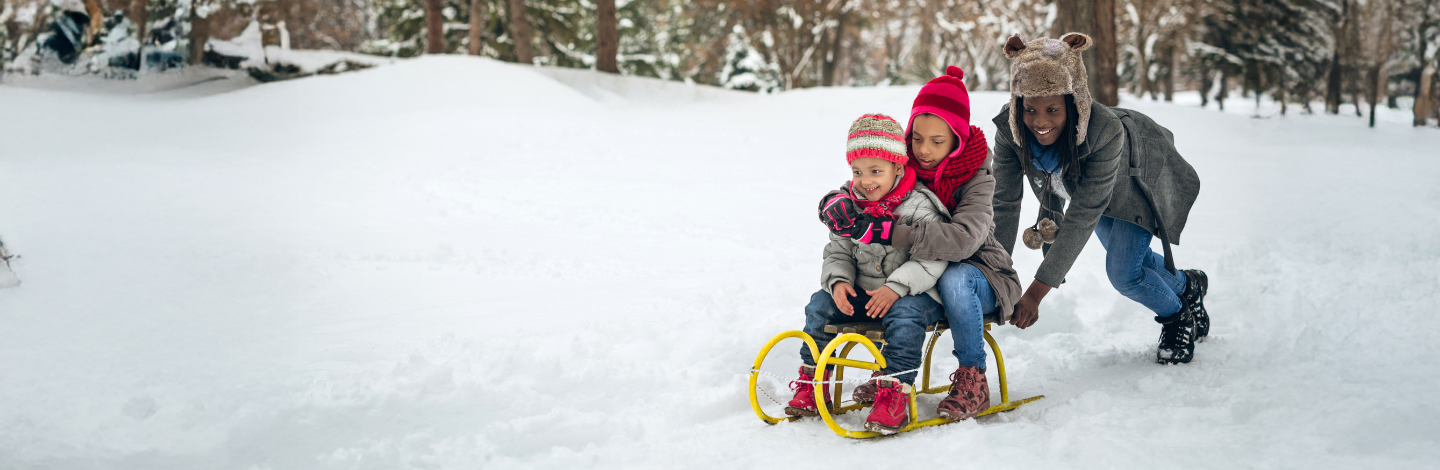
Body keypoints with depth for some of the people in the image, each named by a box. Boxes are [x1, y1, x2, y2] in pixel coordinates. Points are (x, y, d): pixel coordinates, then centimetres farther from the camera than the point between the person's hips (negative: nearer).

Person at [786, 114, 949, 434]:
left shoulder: (918, 206, -12)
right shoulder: (848, 206, 5)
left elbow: (932, 258, -18)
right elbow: (838, 253, 10)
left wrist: (897, 287, -29)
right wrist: (838, 281, -13)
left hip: (916, 293, -5)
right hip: (863, 291, 6)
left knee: (905, 314, -35)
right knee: (820, 305, -10)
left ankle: (895, 392, -33)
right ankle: (812, 381, 3)